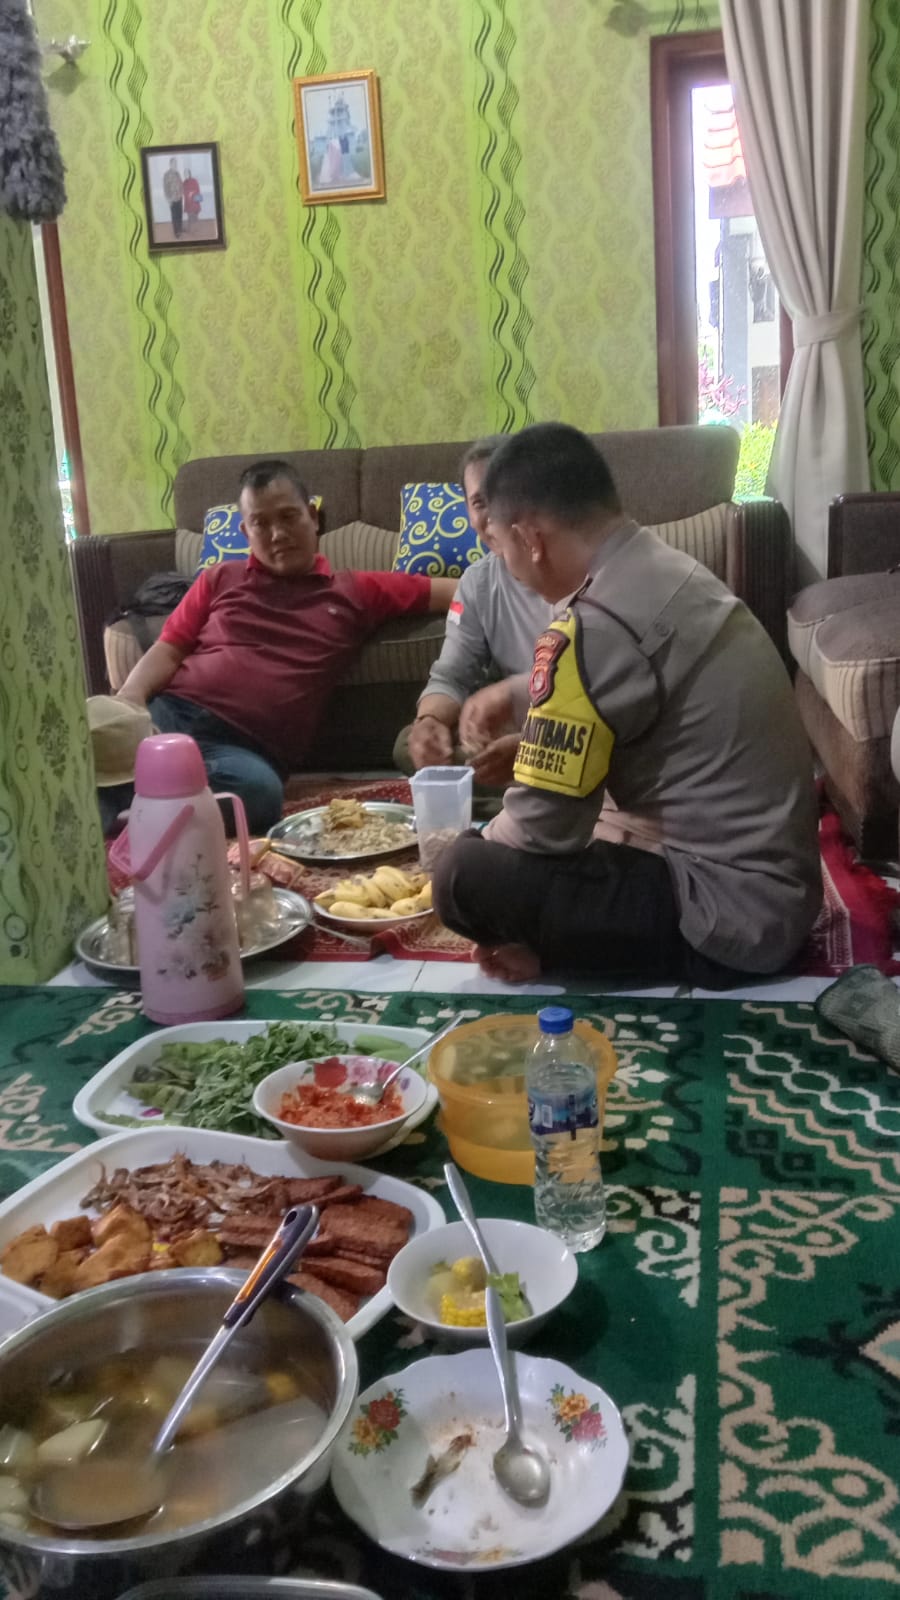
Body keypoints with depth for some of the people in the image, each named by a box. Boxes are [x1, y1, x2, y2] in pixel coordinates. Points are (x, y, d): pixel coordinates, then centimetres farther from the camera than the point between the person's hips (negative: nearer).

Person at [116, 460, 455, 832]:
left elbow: (457, 591, 19)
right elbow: (168, 651, 16)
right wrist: (129, 699, -4)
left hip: (243, 748, -2)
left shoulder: (356, 591, 20)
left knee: (260, 790, -41)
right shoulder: (220, 579, 24)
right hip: (169, 715, 2)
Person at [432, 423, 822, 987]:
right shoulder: (667, 569, 4)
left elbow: (541, 827, -19)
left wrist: (473, 852, 2)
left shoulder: (594, 626, -25)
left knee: (467, 877, -15)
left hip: (733, 910, -10)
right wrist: (516, 692, 26)